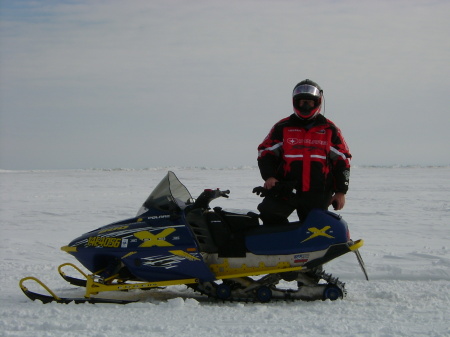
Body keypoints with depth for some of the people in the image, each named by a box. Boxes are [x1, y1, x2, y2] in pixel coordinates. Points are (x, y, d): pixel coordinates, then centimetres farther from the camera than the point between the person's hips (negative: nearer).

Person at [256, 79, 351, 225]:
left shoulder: (329, 129, 9)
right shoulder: (283, 127, 8)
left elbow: (342, 159, 10)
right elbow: (265, 152, 10)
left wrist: (341, 191, 5)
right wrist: (269, 176, -8)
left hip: (318, 195, 0)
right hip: (285, 190, 0)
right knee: (268, 213, -22)